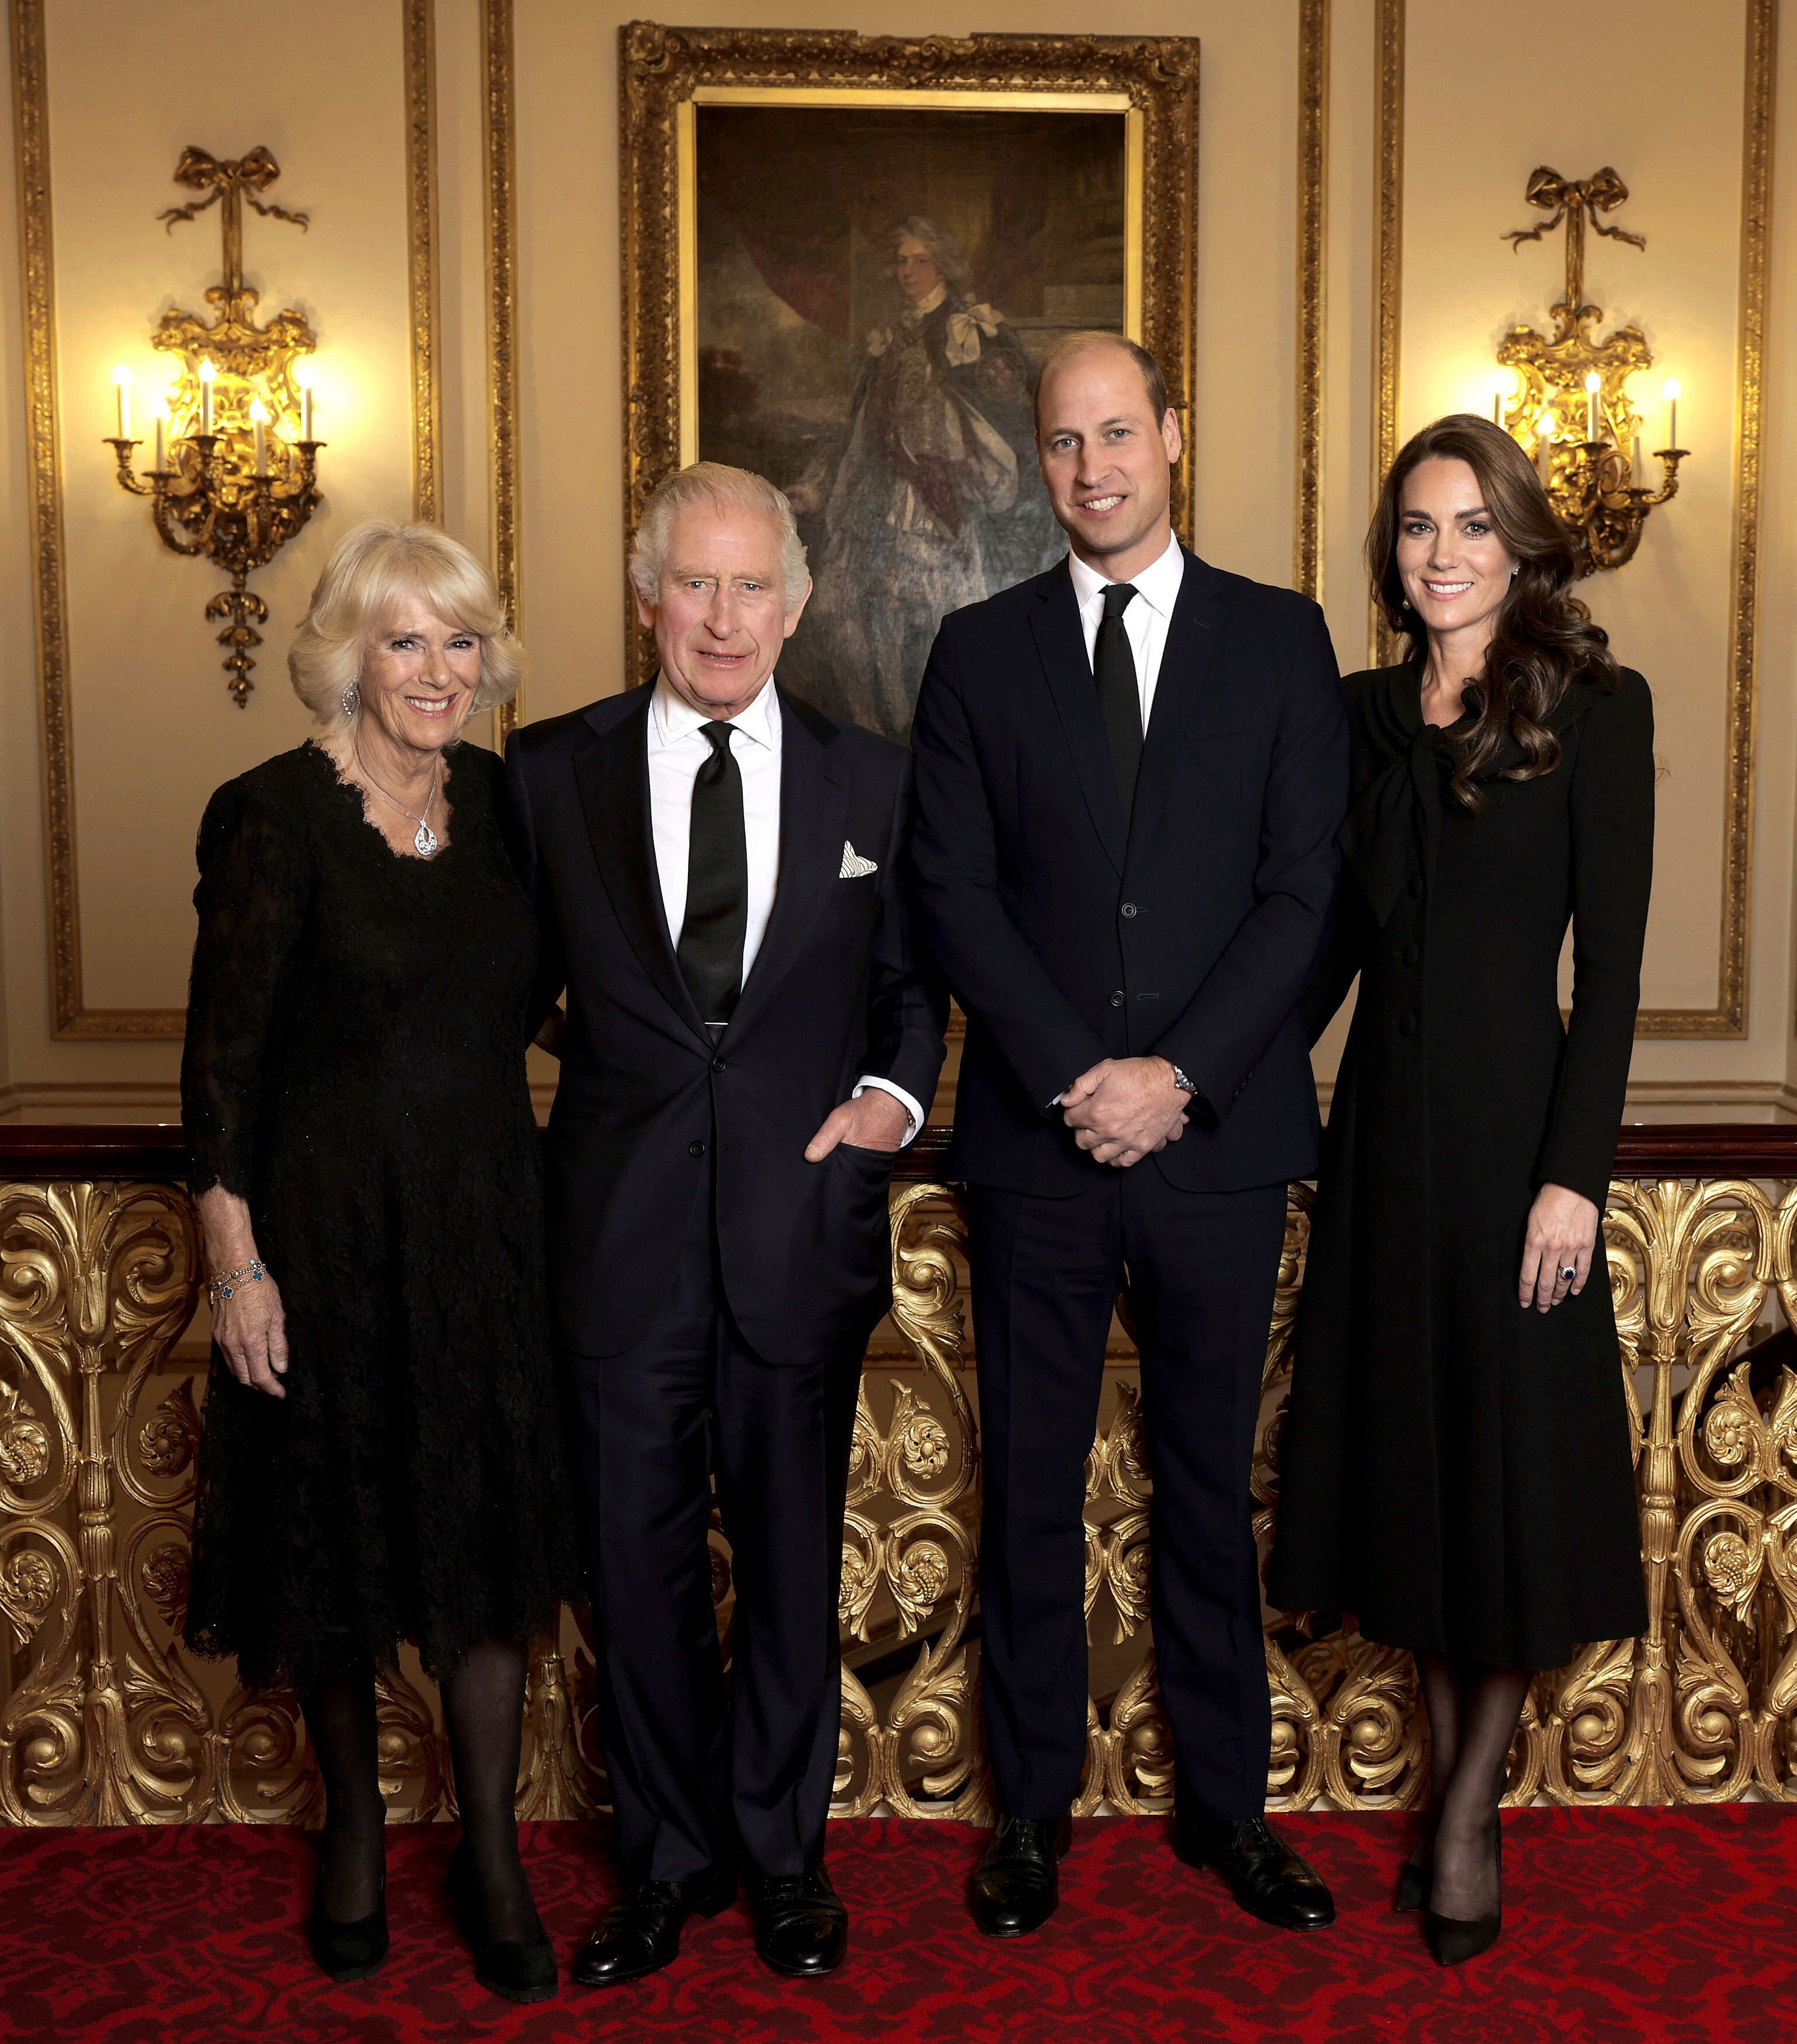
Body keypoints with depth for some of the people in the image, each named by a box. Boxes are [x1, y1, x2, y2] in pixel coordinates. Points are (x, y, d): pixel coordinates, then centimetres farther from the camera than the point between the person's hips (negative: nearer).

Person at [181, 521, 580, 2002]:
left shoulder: (502, 798, 3)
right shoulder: (274, 815, -11)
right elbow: (223, 1055, -9)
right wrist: (236, 1262, -11)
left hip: (487, 1225, 4)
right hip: (330, 1227, -3)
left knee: (488, 1535, 9)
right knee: (339, 1533, 12)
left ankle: (493, 1860, 25)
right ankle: (355, 1825, 36)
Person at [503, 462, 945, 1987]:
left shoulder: (869, 780, 5)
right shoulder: (552, 772, 2)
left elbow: (911, 983, 13)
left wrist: (896, 1091, -5)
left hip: (803, 1226, 1)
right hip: (623, 1232, 0)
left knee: (794, 1561, 13)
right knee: (640, 1564, 10)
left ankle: (785, 1852, 33)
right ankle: (667, 1861, 31)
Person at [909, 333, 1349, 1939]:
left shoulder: (1282, 639, 6)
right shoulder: (981, 652, 7)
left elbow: (1304, 890, -1)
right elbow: (955, 891, 0)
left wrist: (1180, 1075, -11)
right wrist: (1076, 1077, -11)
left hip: (1220, 1139, 0)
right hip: (1037, 1141, 0)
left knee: (1210, 1478, 11)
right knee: (1031, 1488, 8)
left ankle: (1228, 1804, 26)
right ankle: (1034, 1807, 24)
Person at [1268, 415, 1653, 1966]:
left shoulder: (1596, 707, -6)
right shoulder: (1362, 713, 8)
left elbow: (1612, 960, -10)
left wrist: (1575, 1173, -15)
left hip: (1511, 1116, -4)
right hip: (1383, 1113, 5)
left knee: (1510, 1449, 5)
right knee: (1406, 1444, 11)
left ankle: (1471, 1811, 25)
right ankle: (1450, 1783, 29)